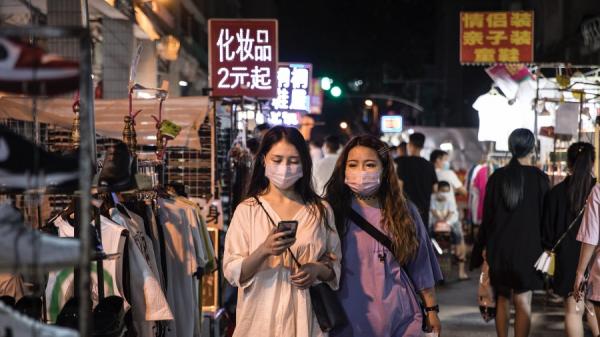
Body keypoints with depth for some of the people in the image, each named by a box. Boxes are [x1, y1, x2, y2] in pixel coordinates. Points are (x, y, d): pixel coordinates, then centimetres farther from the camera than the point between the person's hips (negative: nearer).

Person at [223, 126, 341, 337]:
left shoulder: (321, 210, 4)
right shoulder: (247, 210, -2)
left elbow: (335, 267, 7)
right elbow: (231, 272, -8)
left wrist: (317, 270, -13)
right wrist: (264, 251, -24)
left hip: (307, 317, 1)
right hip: (260, 319, -1)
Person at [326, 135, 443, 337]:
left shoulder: (404, 212, 5)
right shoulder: (332, 211, -2)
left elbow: (420, 267, 9)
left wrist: (431, 310, 9)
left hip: (400, 315, 2)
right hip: (351, 318, -2)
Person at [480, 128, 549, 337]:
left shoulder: (498, 177, -1)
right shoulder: (539, 178, -7)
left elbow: (487, 213, 3)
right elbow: (546, 215, -3)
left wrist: (485, 245, 12)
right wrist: (545, 245, 7)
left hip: (498, 247, 3)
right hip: (528, 247, -3)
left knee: (502, 299, 15)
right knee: (523, 301, -1)